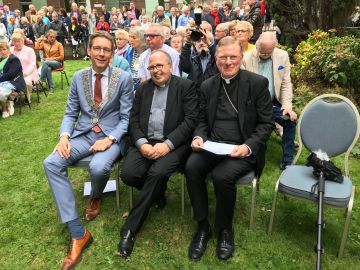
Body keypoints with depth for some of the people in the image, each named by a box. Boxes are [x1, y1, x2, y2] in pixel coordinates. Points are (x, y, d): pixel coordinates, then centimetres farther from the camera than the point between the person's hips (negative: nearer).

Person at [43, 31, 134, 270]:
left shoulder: (124, 78, -3)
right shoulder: (78, 77, 7)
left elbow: (126, 117, -5)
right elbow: (70, 113, 10)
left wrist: (109, 139, -20)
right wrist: (64, 136, -10)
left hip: (112, 136, -4)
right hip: (83, 134, 4)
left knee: (98, 167, -35)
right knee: (51, 163, -21)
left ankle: (96, 197, 8)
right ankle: (78, 232, -18)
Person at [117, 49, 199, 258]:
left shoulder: (186, 86, 3)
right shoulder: (143, 88, 16)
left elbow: (191, 120, -8)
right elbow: (134, 120, 9)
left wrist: (167, 144, -20)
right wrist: (141, 143, -11)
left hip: (173, 143, -4)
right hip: (145, 142, 4)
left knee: (157, 172, -32)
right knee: (128, 174, -22)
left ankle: (130, 227, -15)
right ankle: (156, 193, 12)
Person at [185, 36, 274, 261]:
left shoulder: (258, 83, -3)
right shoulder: (207, 86, 9)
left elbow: (267, 123, -4)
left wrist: (248, 147, -18)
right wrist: (199, 137, -8)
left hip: (243, 149, -3)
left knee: (222, 175, -30)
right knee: (191, 167, -25)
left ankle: (225, 229, -2)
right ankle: (203, 226, -6)